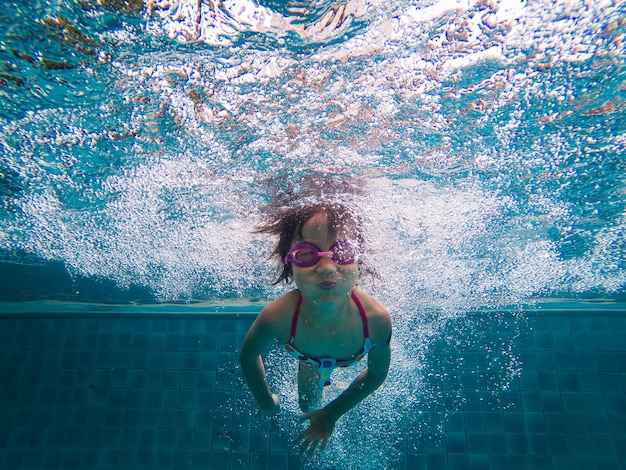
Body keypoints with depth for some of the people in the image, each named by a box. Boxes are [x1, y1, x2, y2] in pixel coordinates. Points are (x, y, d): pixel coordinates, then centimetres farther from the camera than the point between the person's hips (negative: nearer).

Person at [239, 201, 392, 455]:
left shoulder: (376, 319, -45)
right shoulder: (277, 317, -47)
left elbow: (378, 373, -22)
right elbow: (248, 356, -21)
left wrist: (331, 414, -13)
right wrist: (266, 400, -6)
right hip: (311, 357, 0)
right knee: (308, 404, 27)